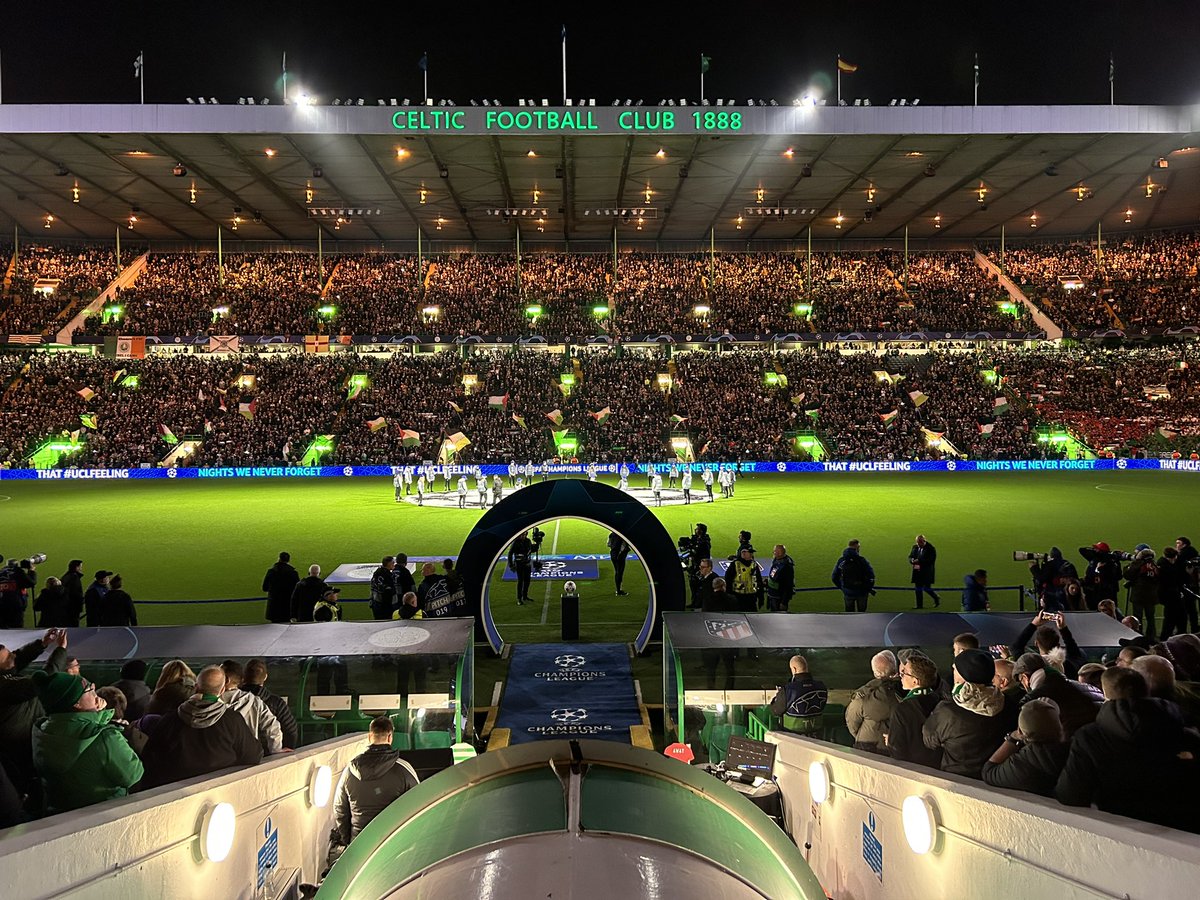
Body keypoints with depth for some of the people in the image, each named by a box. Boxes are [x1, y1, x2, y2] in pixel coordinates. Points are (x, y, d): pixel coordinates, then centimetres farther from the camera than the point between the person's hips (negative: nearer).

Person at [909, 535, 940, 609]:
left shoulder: (930, 548, -11)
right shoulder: (915, 547, 9)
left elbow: (931, 560, -18)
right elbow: (910, 556, 14)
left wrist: (919, 561, -22)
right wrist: (912, 561, -9)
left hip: (927, 572, -6)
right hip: (917, 572, 6)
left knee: (927, 588, -4)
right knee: (918, 588, 6)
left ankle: (937, 599, 22)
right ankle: (919, 605, 13)